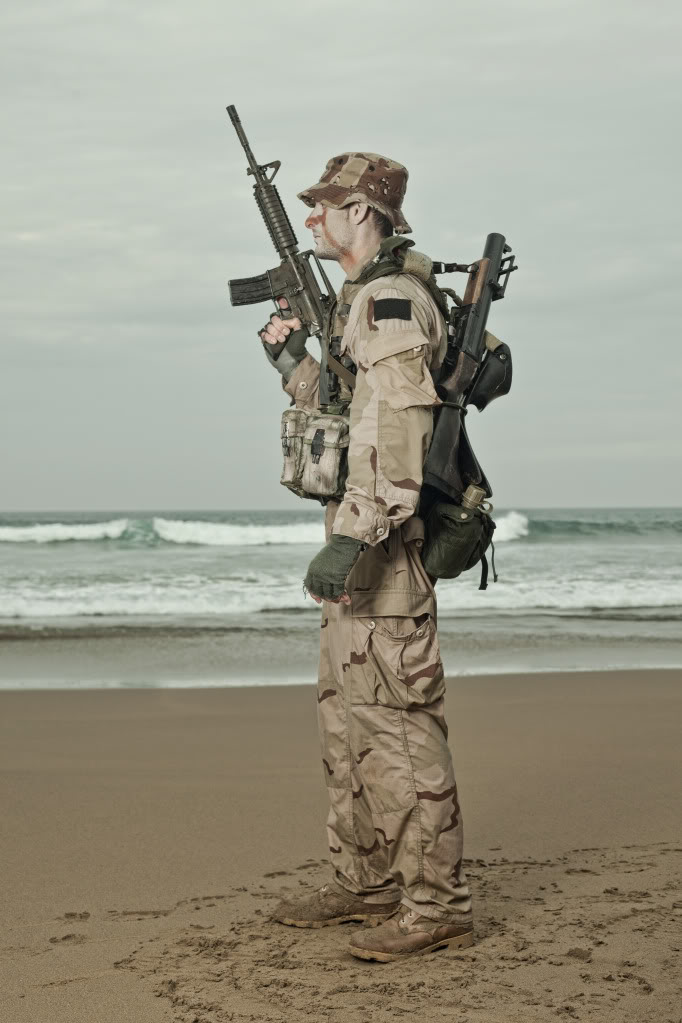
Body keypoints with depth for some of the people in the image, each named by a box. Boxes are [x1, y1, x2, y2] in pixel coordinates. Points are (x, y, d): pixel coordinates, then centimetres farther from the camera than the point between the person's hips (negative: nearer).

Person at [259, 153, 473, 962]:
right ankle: (365, 884, 25)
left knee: (398, 722, -8)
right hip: (360, 541, 11)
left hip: (383, 546, -11)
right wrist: (294, 363, 16)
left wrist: (352, 539, -30)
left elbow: (399, 432, -25)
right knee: (346, 716, 16)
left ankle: (436, 904, -3)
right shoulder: (360, 303, 19)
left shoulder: (390, 299, -14)